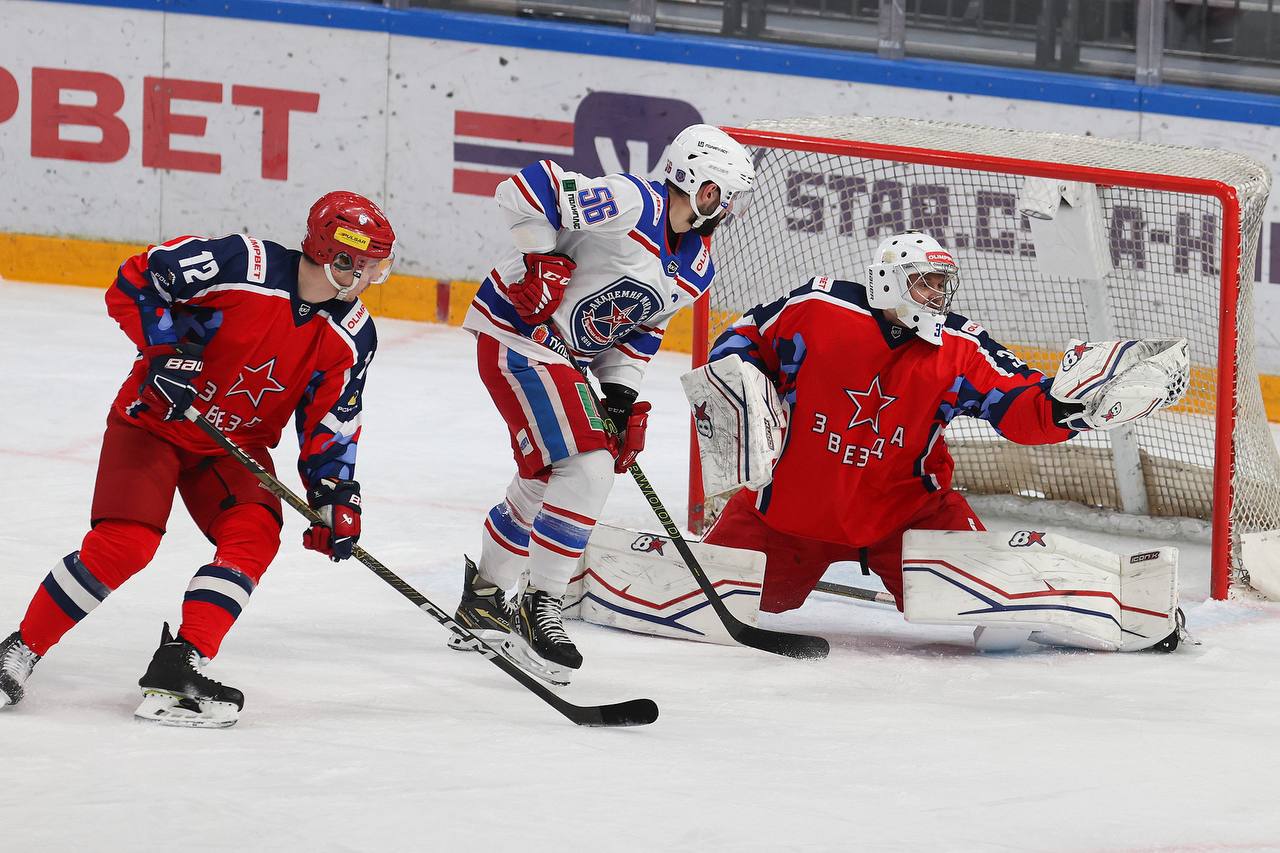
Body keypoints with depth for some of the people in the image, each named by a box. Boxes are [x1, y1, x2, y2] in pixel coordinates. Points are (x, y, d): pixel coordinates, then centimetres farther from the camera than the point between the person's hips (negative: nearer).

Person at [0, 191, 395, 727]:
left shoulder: (352, 337, -7)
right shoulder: (241, 267, -24)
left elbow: (331, 423, 2)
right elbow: (133, 282, -17)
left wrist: (336, 495, -8)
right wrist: (166, 349, -25)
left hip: (237, 441, 5)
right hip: (155, 417, -5)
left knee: (255, 534, -20)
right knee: (124, 543, -19)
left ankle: (177, 667, -19)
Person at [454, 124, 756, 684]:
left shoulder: (696, 271, 4)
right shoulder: (632, 203, -22)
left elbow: (641, 330, 11)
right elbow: (525, 188, -23)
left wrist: (622, 396, -2)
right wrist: (544, 260, -25)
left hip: (564, 354, 10)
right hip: (517, 329, -10)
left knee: (543, 479, 21)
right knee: (588, 469, -18)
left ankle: (484, 598, 37)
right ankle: (542, 606, -12)